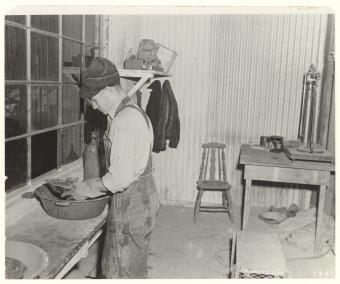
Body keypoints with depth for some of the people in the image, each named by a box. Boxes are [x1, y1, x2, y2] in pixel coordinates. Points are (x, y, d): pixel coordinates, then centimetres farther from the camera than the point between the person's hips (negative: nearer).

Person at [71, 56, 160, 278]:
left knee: (123, 273, 8)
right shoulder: (131, 112, 9)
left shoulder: (124, 121, -23)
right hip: (139, 200, 10)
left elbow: (120, 178, -25)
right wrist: (94, 184, 10)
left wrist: (87, 185, -10)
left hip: (132, 205, -10)